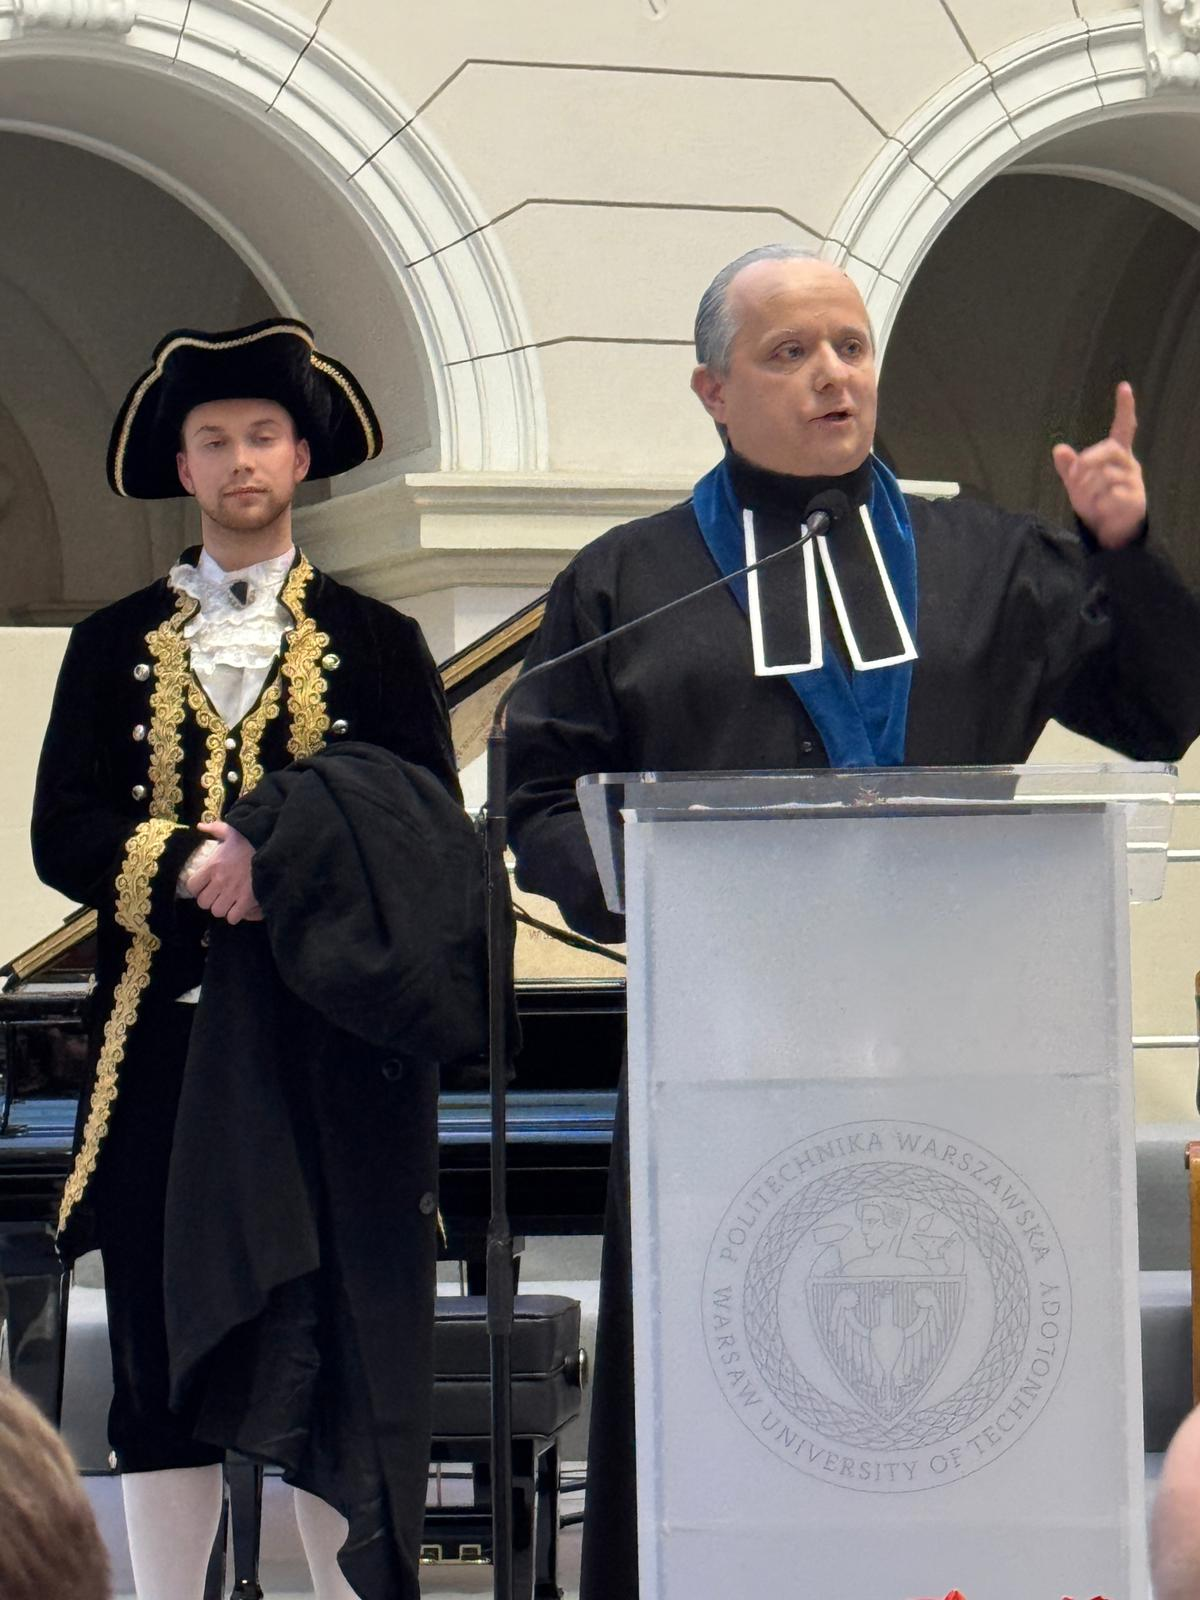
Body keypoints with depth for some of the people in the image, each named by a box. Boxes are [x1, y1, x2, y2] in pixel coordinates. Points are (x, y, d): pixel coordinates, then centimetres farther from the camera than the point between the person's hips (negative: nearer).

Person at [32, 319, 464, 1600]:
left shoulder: (375, 643, 9)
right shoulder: (115, 646, 13)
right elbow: (62, 836, 4)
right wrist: (192, 868, -14)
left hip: (332, 1042, -2)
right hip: (165, 1037, 2)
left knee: (342, 1346, -3)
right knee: (165, 1348, 3)